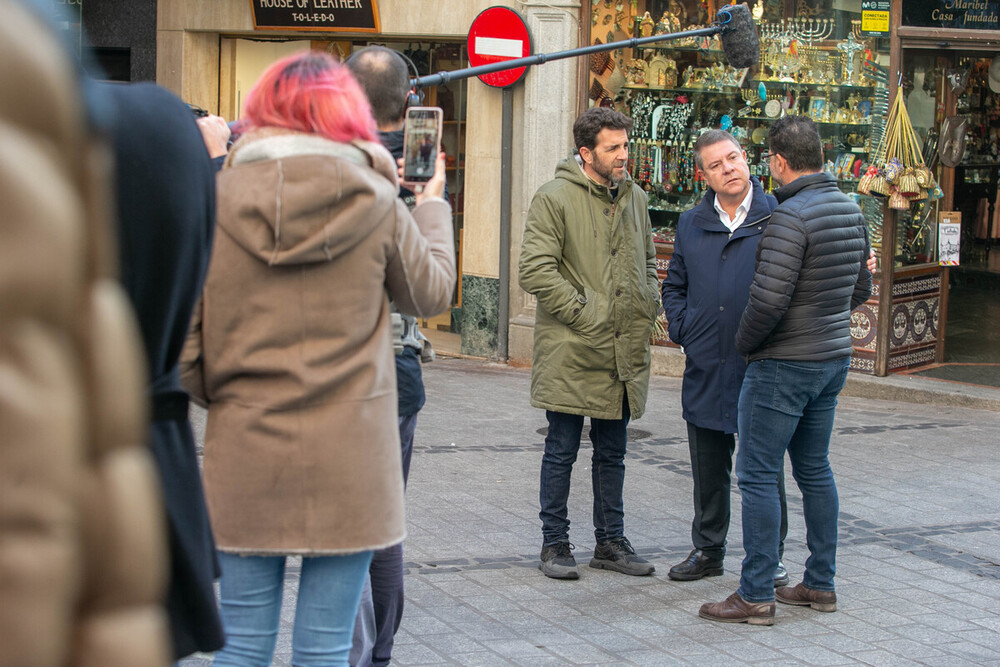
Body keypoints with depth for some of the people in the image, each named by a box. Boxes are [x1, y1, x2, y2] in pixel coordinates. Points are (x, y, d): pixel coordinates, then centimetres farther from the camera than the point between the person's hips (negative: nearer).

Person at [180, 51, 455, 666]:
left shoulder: (217, 201, -4)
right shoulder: (376, 204, -5)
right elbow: (433, 293, 12)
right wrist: (433, 206, 27)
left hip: (246, 455, 1)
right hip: (348, 459, -1)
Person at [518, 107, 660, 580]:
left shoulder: (634, 198, 13)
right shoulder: (555, 198, -9)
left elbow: (648, 262, 26)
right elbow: (534, 270, -15)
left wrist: (648, 307, 9)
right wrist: (582, 312, -16)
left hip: (624, 352, 6)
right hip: (572, 350, -6)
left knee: (612, 453, 14)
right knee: (561, 452, 3)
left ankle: (611, 541, 24)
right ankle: (554, 544, 13)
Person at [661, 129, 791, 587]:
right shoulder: (691, 224, 11)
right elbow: (673, 286, 21)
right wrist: (681, 330, 8)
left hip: (760, 365, -4)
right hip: (706, 367, 4)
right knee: (708, 470, 13)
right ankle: (707, 549, 27)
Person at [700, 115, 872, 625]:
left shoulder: (791, 216, -20)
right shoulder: (850, 210, 8)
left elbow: (769, 298, -24)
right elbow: (860, 289, 18)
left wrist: (744, 343, -8)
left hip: (783, 364, -9)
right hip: (834, 356, 9)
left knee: (758, 476, -3)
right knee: (815, 470, 16)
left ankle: (756, 596, -2)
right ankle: (820, 584, 22)